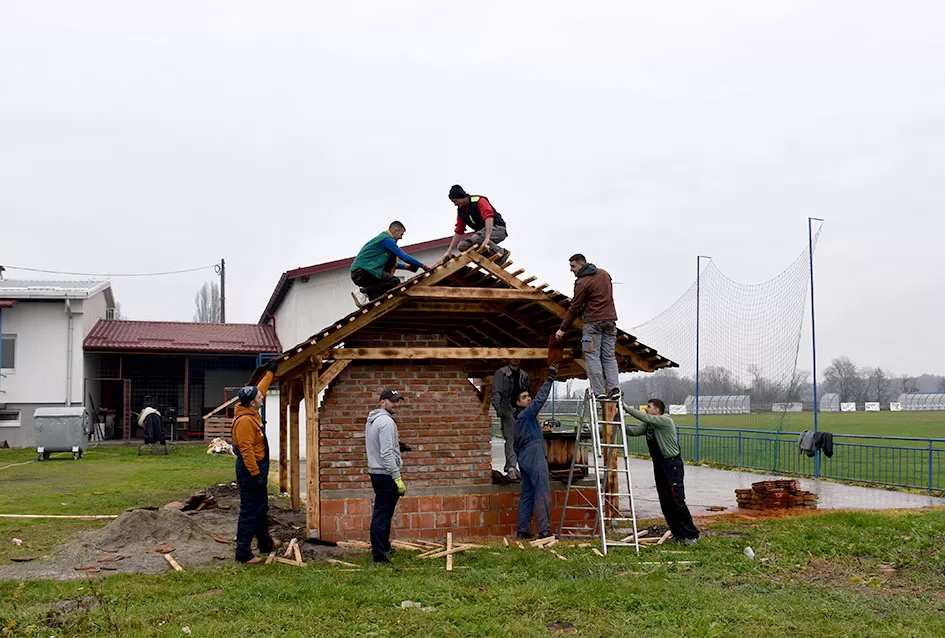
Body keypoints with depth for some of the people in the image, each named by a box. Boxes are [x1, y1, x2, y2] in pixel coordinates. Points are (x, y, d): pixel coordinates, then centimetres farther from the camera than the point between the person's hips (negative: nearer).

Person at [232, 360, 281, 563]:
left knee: (261, 508, 23)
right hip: (250, 470, -11)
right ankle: (243, 553, -1)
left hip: (257, 467, 11)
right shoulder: (244, 420, -23)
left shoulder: (252, 413, 7)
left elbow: (261, 389, 25)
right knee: (250, 512, -6)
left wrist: (270, 372, 31)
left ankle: (265, 543, 37)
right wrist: (255, 474, -26)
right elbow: (246, 450, -27)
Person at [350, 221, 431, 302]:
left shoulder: (382, 238, 25)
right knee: (395, 282, -19)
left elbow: (390, 264, 33)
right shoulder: (387, 239, -6)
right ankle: (363, 292, -19)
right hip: (363, 272, -11)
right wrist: (423, 266, 0)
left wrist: (406, 266, 27)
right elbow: (404, 257, -8)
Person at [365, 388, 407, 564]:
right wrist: (397, 477, -24)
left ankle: (384, 548, 33)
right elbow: (387, 453, -24)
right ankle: (379, 556, -6)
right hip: (386, 474, -10)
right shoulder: (386, 421, -17)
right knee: (382, 515, -8)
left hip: (375, 472, 11)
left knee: (383, 512, 21)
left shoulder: (372, 420, 14)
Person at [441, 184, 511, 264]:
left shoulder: (478, 201, -16)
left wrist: (486, 239, -42)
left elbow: (489, 218, -30)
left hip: (498, 229, -9)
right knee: (462, 246, -10)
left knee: (475, 238, -35)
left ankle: (502, 253, -17)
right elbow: (458, 232, 10)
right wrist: (449, 251, 3)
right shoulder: (461, 211, 8)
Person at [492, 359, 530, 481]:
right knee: (510, 438, -14)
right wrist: (498, 408, -14)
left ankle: (511, 467, 9)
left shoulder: (524, 375, 19)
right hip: (508, 410, -5)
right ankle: (511, 468, -18)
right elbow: (496, 392, -2)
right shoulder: (501, 373, 5)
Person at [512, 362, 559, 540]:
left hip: (524, 460, 10)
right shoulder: (526, 414, -7)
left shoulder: (519, 420, 20)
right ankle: (544, 530, -13)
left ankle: (522, 530, 11)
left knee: (527, 495, 10)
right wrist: (550, 379, -20)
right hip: (535, 459, -10)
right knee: (542, 494, -10)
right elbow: (540, 399, -20)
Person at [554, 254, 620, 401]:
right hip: (610, 319, 7)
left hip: (593, 322, -7)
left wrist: (562, 329, 0)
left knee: (592, 357, -2)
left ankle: (599, 392, -7)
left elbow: (574, 308, -8)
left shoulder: (582, 283, -10)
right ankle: (614, 388, -3)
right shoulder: (604, 273, 12)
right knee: (609, 356, 8)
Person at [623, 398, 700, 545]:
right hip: (659, 465, 9)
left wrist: (628, 408, -16)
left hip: (672, 465, -9)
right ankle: (678, 533, 15)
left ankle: (691, 534, -5)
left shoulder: (666, 421, -12)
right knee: (665, 503, 8)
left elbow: (646, 418, -22)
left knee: (677, 500, -11)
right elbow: (633, 431, 6)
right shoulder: (648, 425, 13)